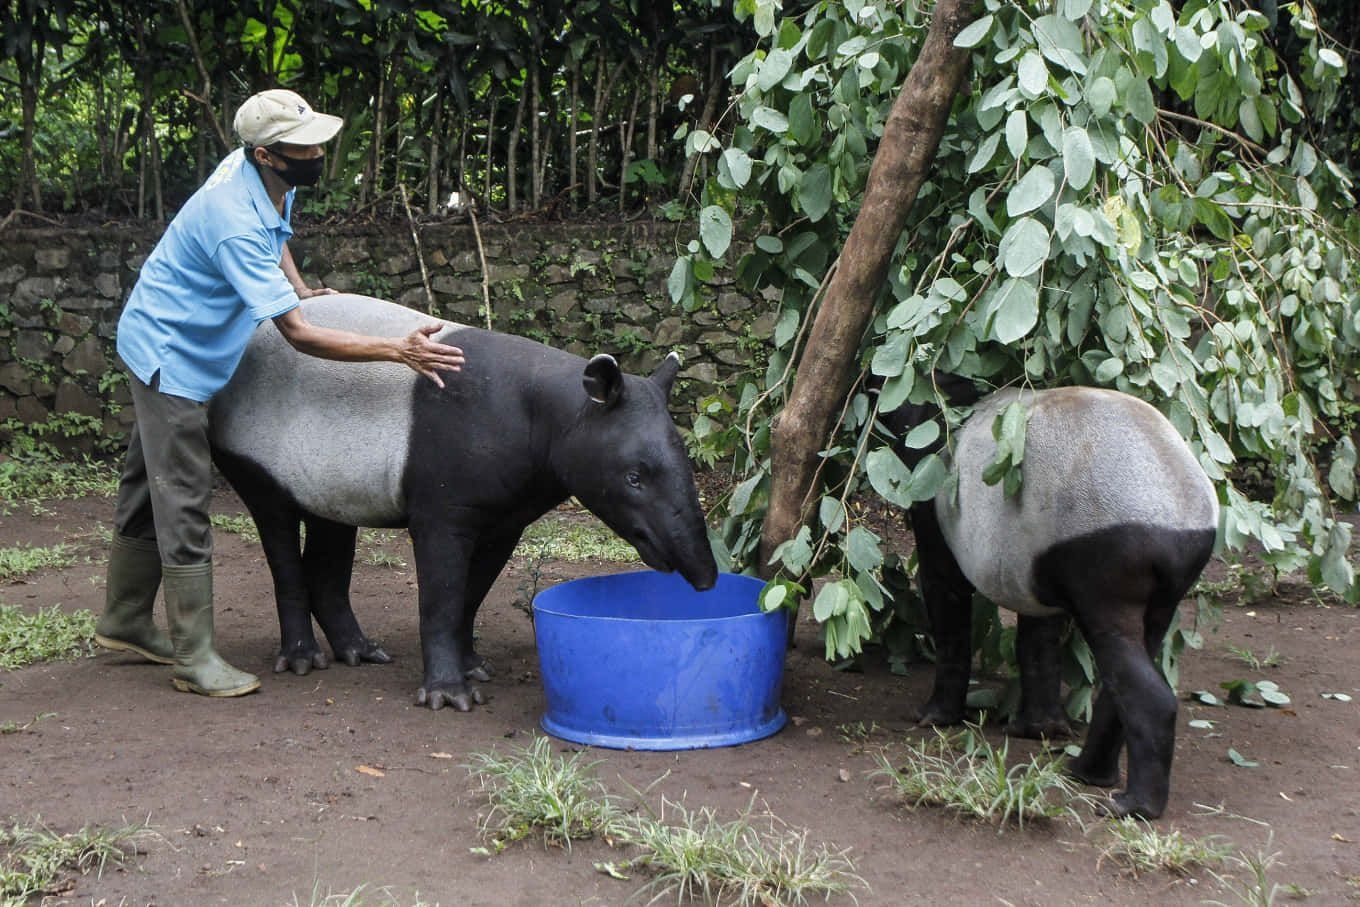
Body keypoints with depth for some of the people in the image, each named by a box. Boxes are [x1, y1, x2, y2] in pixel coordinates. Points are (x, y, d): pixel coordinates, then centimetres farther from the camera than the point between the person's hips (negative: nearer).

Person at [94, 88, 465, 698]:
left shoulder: (271, 179, -6)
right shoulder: (236, 223, -33)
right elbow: (297, 335, -33)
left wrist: (300, 288, 8)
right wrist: (398, 351, -35)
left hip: (166, 347, 9)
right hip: (169, 355, -9)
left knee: (149, 491, 18)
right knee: (183, 505, -8)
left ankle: (124, 622, 31)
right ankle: (194, 658, -2)